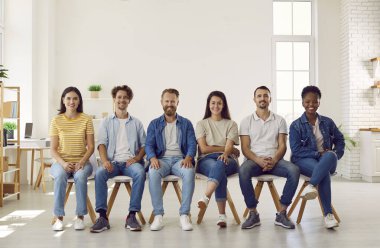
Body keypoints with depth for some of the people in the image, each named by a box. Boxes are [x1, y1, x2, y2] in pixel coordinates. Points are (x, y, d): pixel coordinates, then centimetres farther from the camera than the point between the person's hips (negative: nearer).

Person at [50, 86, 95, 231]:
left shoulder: (86, 119, 2)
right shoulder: (56, 120, 3)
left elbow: (91, 147, 0)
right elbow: (53, 149, 1)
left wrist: (81, 162, -16)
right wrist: (63, 163, -17)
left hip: (81, 161, 0)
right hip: (61, 162, 0)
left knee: (80, 176, -34)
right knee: (60, 176, -33)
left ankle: (80, 216, -22)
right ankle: (59, 217, -24)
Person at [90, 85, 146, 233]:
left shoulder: (136, 123, 19)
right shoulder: (106, 122, 17)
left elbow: (144, 145, 13)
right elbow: (102, 143, 5)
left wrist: (137, 158, -8)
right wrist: (105, 161, -15)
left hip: (130, 162, 0)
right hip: (113, 162, 0)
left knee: (140, 173, -34)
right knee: (99, 173, -32)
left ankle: (132, 215, -29)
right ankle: (102, 216, -28)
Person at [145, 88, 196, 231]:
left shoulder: (186, 124, 16)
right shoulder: (154, 124, 17)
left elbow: (192, 144, 6)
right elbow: (149, 145, 6)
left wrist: (188, 157, -18)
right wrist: (153, 158, -17)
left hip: (180, 159, 0)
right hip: (161, 159, 0)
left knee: (189, 172, -35)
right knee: (153, 173, -35)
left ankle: (184, 215, -30)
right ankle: (158, 215, -29)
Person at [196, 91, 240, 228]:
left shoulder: (231, 124, 15)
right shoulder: (202, 124, 15)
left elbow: (229, 146, -3)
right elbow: (204, 149, 1)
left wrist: (225, 154, -27)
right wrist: (225, 148, -2)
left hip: (226, 160, 0)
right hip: (206, 160, 0)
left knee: (219, 164, -40)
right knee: (221, 173, -37)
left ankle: (205, 198, -58)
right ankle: (222, 215, -46)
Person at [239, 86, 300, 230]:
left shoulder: (279, 120, 14)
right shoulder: (247, 121, 10)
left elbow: (282, 146, 5)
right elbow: (245, 148, 1)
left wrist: (274, 160, -16)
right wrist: (259, 161, -18)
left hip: (274, 160, 1)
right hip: (254, 160, -1)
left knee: (294, 170, -29)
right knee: (243, 171, -36)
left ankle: (282, 214, -18)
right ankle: (253, 214, -22)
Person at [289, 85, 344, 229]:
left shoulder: (327, 122, 12)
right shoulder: (296, 125, 2)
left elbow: (340, 139, 21)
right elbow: (296, 150, -7)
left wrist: (336, 154, 0)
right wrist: (318, 153, -16)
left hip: (326, 159, 3)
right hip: (304, 160, -3)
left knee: (330, 156, -37)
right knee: (325, 173, -37)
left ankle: (311, 186, -47)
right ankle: (328, 214, -35)